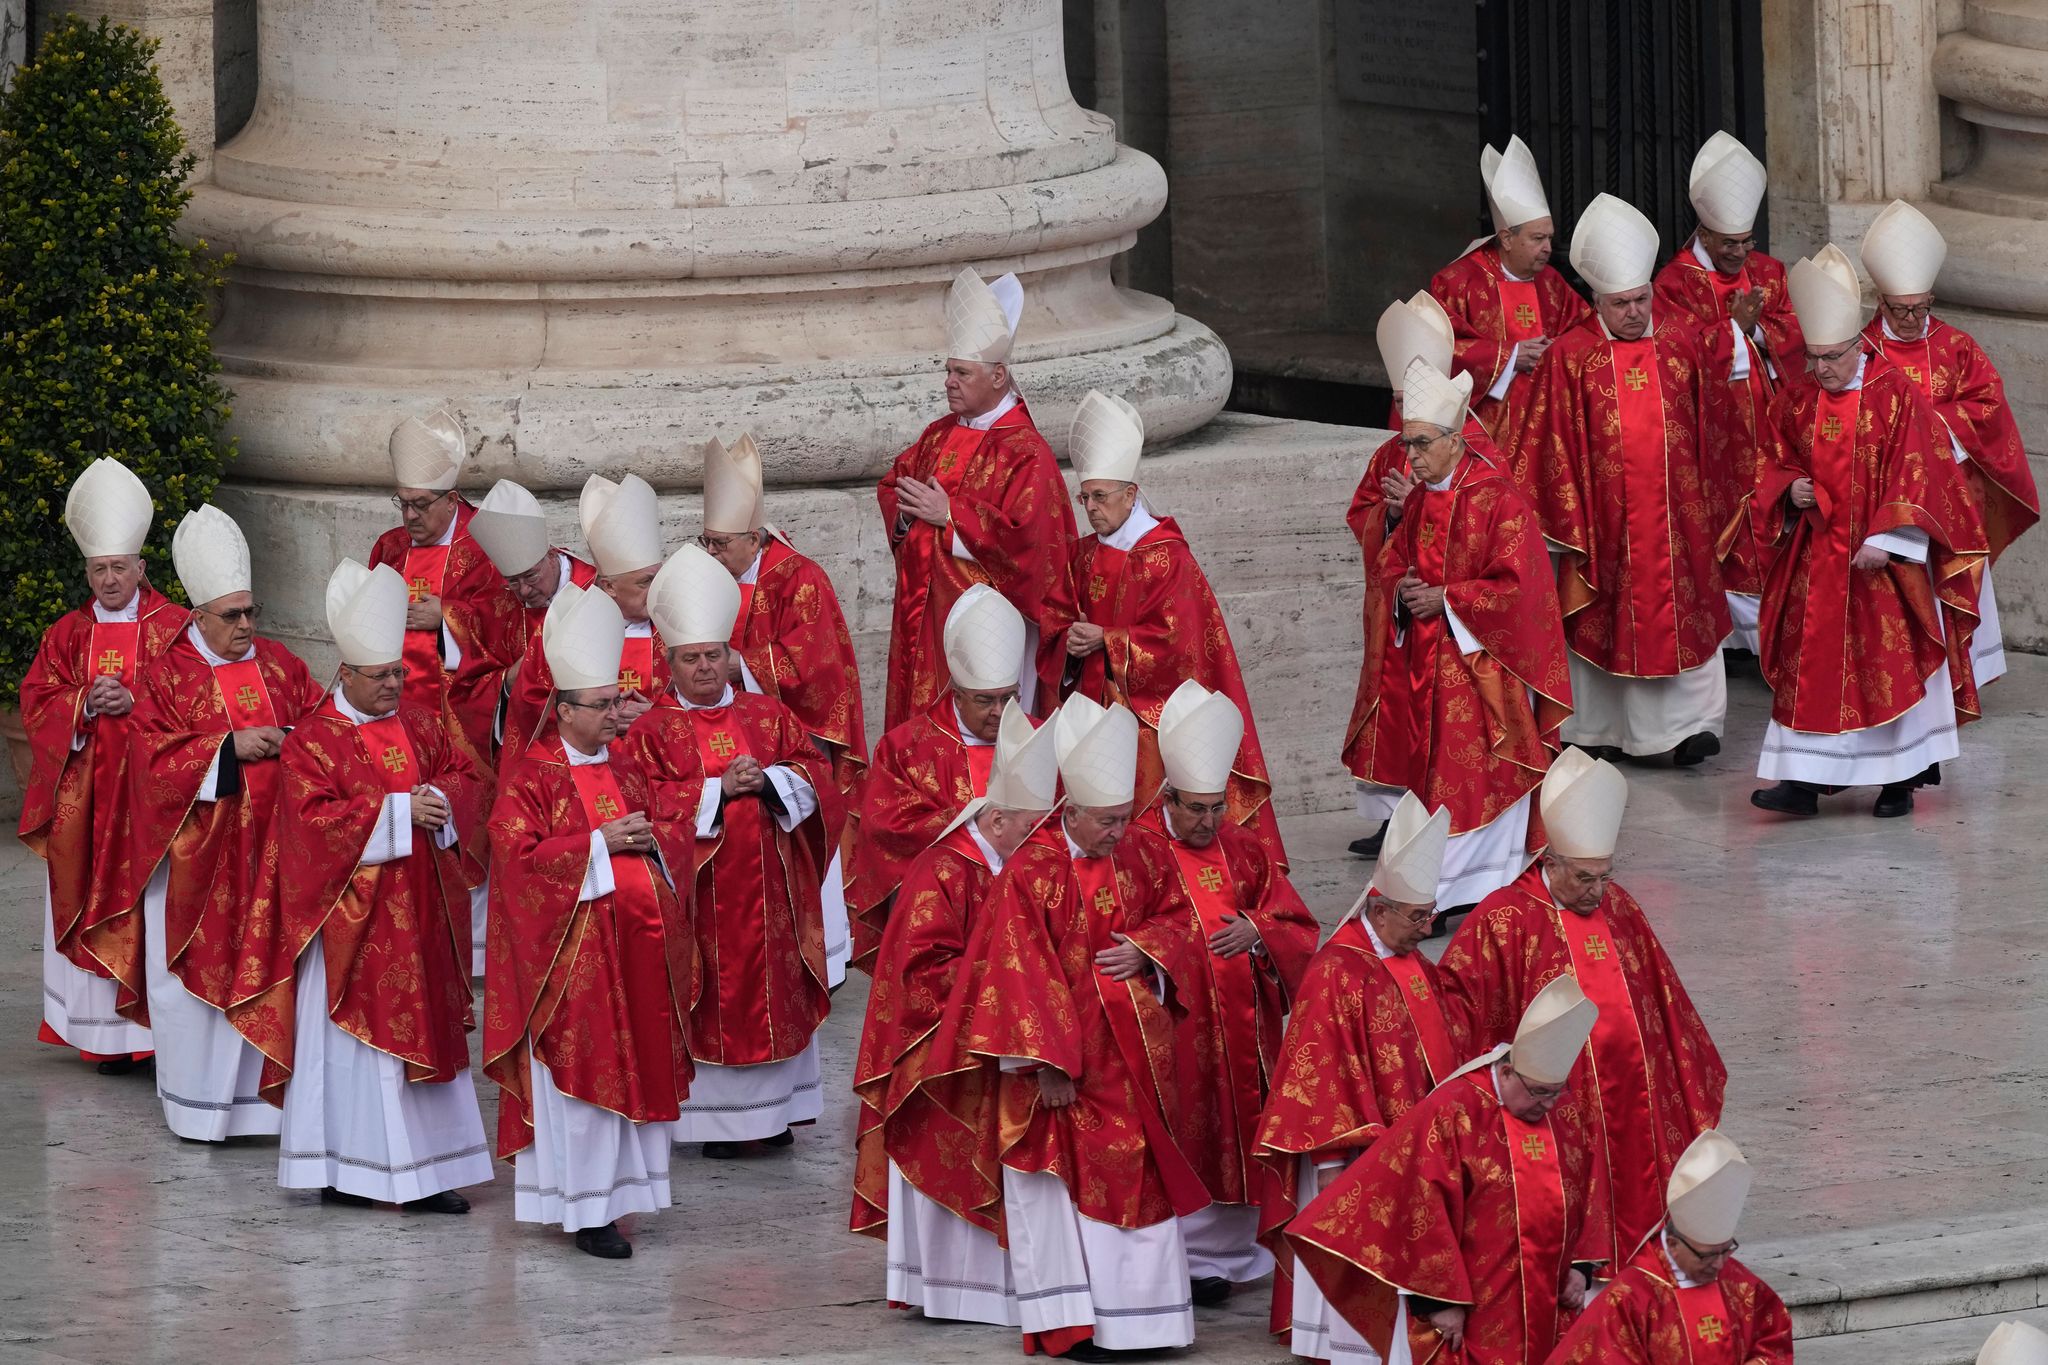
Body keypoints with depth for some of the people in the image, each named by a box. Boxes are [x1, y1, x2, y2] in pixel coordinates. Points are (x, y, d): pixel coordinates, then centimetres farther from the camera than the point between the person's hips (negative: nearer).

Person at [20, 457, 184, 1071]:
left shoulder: (175, 629, 2)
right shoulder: (66, 634, 12)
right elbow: (37, 703, 7)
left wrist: (134, 704, -16)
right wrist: (86, 706, -12)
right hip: (83, 800, 3)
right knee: (95, 911, 1)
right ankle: (110, 1035, 4)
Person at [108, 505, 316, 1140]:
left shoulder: (279, 666, 9)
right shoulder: (168, 678, -4)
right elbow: (156, 760, -11)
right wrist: (228, 748, -20)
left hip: (272, 848, 3)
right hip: (199, 857, -3)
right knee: (203, 968, 1)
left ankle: (267, 1092, 9)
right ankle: (202, 1103, 9)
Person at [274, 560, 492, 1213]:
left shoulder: (420, 727, 11)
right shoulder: (312, 741, -8)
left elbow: (465, 776, 12)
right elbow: (313, 816, -17)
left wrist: (441, 798, -12)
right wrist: (399, 811, -19)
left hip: (418, 910, 6)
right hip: (351, 911, -6)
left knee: (425, 1029, 6)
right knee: (351, 1032, -4)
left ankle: (424, 1169, 10)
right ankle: (343, 1170, 0)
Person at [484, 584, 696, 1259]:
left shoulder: (628, 770, 13)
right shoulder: (530, 777, -6)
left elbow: (683, 835, 16)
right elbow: (519, 855, -15)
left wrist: (653, 837, -7)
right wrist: (600, 843, -17)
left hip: (638, 946, 6)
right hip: (572, 949, -6)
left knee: (635, 1069, 7)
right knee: (582, 1071, -6)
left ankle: (615, 1188, 16)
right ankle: (586, 1210, -3)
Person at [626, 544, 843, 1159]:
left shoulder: (768, 715, 9)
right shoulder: (653, 730, 0)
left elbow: (815, 777, 5)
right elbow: (647, 806, -11)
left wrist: (769, 779, -14)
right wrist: (719, 789, -17)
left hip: (768, 888, 3)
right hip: (701, 891, -3)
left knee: (775, 993, 5)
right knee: (714, 999, -1)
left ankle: (774, 1111, 14)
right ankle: (718, 1118, 5)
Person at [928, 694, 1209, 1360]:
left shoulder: (1145, 854, 0)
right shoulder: (1030, 873, -16)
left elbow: (1178, 917, 13)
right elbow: (1021, 973, -17)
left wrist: (1145, 950, -10)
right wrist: (1046, 1064, -19)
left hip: (1133, 1049, 5)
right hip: (1064, 1045, -5)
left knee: (1141, 1172, 9)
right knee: (1069, 1174, -1)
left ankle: (1139, 1303, 19)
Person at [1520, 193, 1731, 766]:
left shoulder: (1679, 341, 3)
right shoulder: (1571, 355, -5)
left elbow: (1705, 423, 11)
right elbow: (1554, 443, -3)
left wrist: (1705, 497, 10)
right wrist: (1568, 516, -5)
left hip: (1676, 515, 2)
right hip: (1606, 517, -2)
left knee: (1683, 611, 0)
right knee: (1602, 620, 6)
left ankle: (1692, 721, 2)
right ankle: (1598, 731, 16)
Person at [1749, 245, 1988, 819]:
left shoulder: (1897, 395, -9)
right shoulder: (1797, 403, 5)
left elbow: (1913, 474, -11)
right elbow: (1780, 465, 15)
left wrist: (1886, 540, -18)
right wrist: (1790, 488, -9)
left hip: (1881, 557, -4)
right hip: (1815, 558, 4)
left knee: (1889, 664, 1)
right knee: (1809, 664, 0)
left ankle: (1899, 778, 12)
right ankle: (1803, 780, 0)